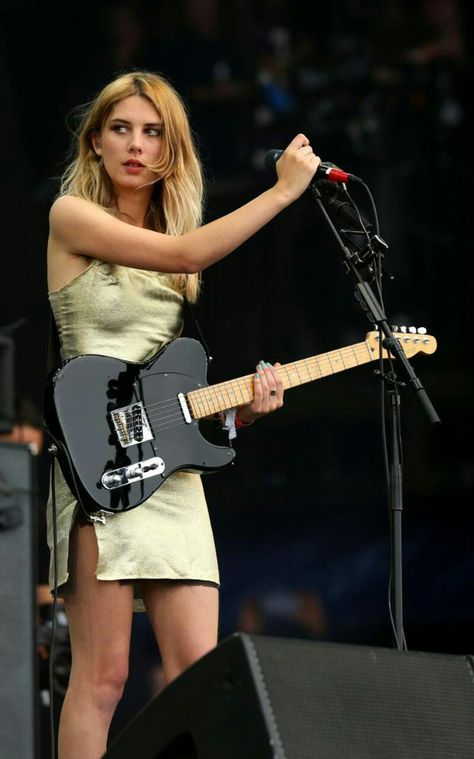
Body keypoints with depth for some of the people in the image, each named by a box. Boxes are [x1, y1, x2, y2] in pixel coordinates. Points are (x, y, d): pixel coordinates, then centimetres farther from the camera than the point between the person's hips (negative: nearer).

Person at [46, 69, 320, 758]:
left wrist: (244, 408, 0)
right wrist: (283, 191, -13)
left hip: (174, 472, 6)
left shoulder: (173, 238, 19)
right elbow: (183, 255, -14)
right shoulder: (73, 217, 1)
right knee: (102, 675, -11)